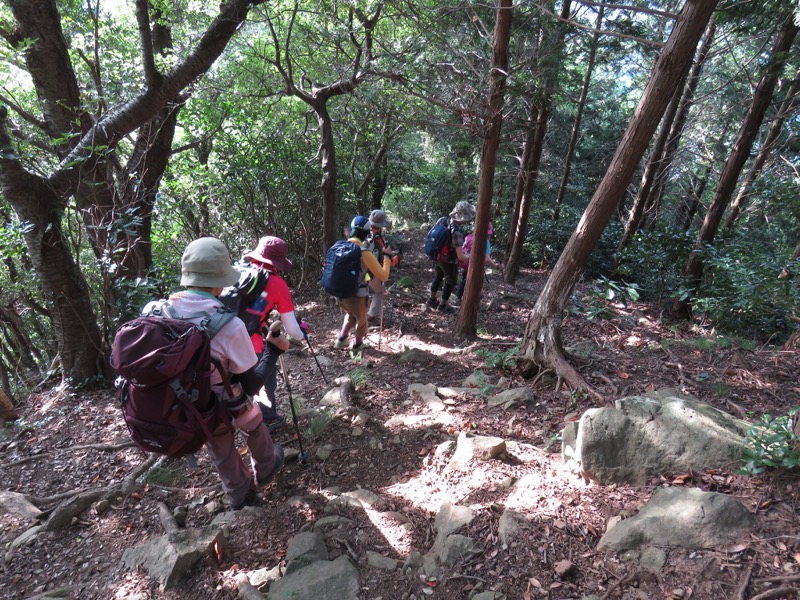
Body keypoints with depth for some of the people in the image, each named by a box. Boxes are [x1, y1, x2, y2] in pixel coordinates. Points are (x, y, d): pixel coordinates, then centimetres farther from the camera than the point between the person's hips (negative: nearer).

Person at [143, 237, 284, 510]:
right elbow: (250, 385, -22)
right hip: (226, 406, -4)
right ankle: (266, 469, 55)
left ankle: (239, 494, 51)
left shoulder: (153, 312, -17)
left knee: (219, 450, 29)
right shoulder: (230, 325, -32)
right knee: (254, 427, 30)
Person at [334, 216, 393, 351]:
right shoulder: (364, 253, -22)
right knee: (362, 321, 26)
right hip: (355, 296, -5)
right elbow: (383, 276, -18)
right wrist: (387, 261, -2)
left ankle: (341, 339, 39)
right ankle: (357, 345, 45)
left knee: (350, 316, 36)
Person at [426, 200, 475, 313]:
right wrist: (470, 257, -11)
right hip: (449, 261, -7)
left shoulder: (443, 220, -13)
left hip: (437, 256, 7)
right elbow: (460, 257, -32)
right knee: (450, 282, 17)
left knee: (438, 277, 28)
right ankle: (443, 305, 33)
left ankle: (432, 300, 45)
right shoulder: (457, 232, -35)